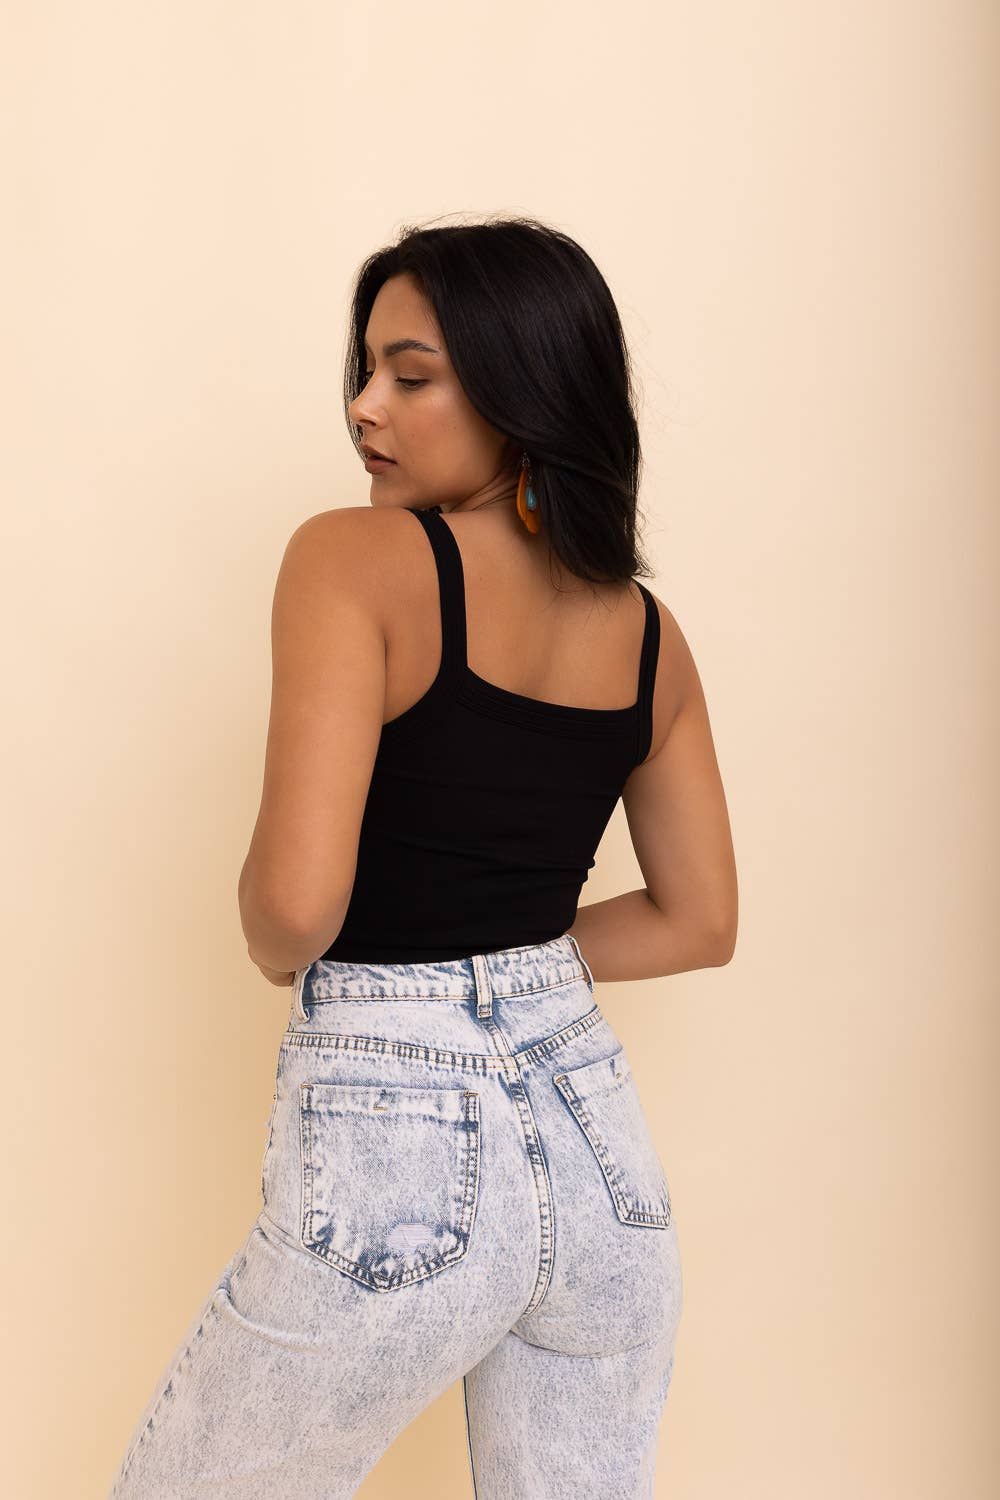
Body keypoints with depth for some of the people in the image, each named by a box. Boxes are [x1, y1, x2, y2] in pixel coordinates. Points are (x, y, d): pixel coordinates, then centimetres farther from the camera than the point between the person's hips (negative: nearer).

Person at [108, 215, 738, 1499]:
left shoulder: (353, 559, -14)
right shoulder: (649, 633, 4)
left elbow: (295, 900, -23)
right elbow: (698, 922, 11)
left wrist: (278, 954, -2)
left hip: (393, 1155, -6)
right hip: (594, 1128, 6)